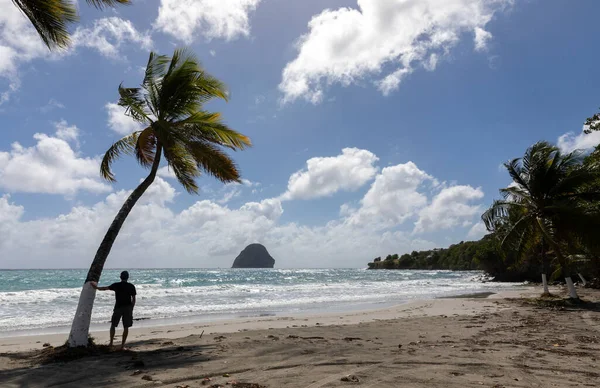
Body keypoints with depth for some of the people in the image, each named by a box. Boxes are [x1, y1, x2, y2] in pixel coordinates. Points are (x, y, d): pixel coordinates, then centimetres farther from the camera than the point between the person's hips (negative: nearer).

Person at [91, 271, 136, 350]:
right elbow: (133, 299, 1)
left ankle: (111, 342, 23)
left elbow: (105, 288, 13)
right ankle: (122, 345, 4)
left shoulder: (116, 285, -1)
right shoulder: (131, 286, 0)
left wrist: (96, 287, 30)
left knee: (113, 325, 19)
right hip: (128, 308, 0)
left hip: (118, 308, 0)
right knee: (126, 327, 5)